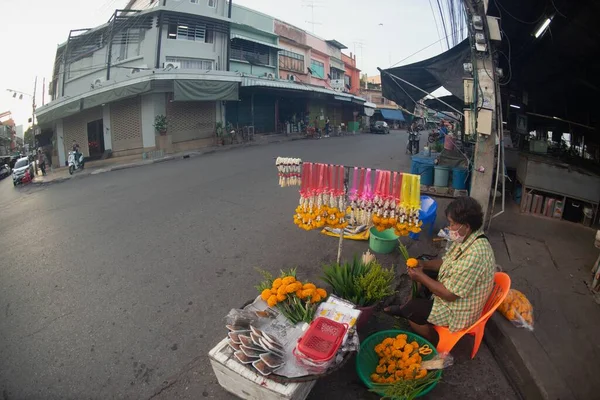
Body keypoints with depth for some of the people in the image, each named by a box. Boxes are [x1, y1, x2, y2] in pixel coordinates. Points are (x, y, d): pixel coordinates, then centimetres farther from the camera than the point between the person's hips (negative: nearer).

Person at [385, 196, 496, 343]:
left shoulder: (474, 255, -36)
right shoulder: (466, 239, -7)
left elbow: (449, 295, -30)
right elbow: (446, 262, 8)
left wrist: (421, 277, -21)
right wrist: (424, 264, -8)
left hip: (459, 310, -9)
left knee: (411, 311, -5)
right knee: (421, 275, 16)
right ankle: (404, 309, 35)